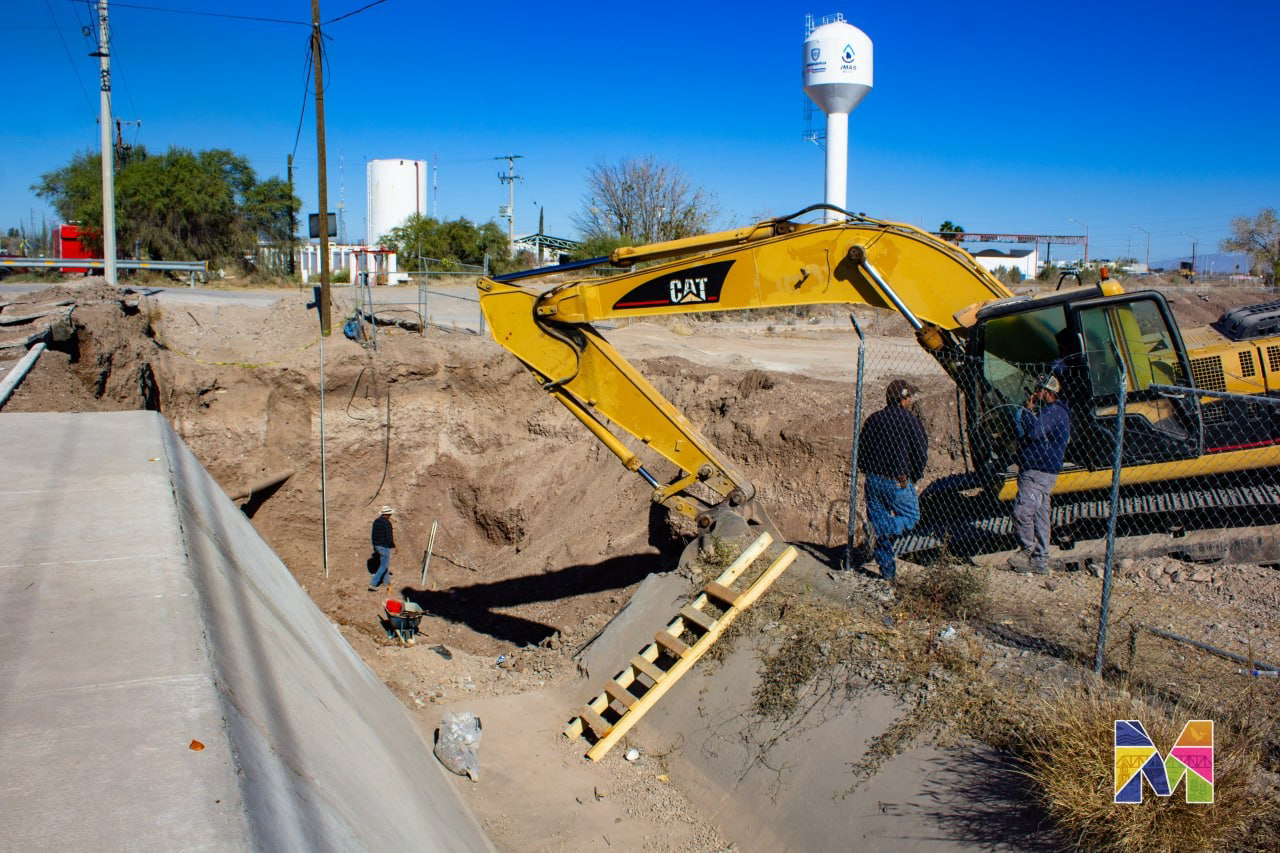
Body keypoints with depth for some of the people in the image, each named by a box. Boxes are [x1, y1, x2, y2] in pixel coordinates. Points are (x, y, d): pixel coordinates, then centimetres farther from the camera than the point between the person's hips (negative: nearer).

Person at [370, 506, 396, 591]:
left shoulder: (376, 521, 4)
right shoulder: (387, 523, -21)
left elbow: (373, 534, 12)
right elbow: (389, 537, -21)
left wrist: (374, 545, 22)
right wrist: (393, 545, -5)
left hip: (377, 545, 9)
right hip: (385, 547, -9)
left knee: (385, 564, 23)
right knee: (383, 566, -1)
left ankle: (387, 581, 34)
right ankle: (373, 584, -5)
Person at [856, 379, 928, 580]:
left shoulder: (873, 419, 7)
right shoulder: (910, 420, -8)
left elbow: (861, 451, 11)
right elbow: (921, 453, -10)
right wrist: (914, 477, 6)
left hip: (873, 481, 5)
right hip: (898, 482, -5)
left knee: (879, 517, 12)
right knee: (911, 517, 13)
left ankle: (887, 570, 11)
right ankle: (877, 529, -14)